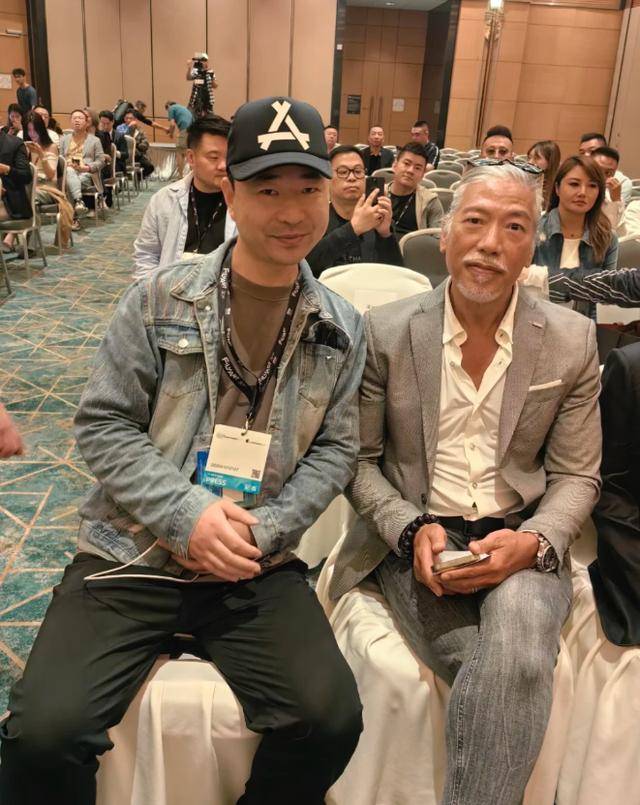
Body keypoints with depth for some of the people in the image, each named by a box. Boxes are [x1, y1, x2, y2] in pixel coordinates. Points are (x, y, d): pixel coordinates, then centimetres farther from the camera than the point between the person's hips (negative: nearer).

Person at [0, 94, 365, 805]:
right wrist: (188, 515, -15)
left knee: (331, 720, -15)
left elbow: (334, 450, 4)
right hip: (131, 556, -1)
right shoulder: (158, 301, -3)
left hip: (258, 567, 2)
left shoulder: (341, 329, 4)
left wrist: (264, 532, -11)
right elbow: (103, 425, -3)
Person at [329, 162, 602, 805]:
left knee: (517, 645, -31)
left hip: (521, 543, 1)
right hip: (419, 540, -1)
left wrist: (533, 542, -12)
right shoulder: (385, 332, -1)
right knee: (514, 678, -25)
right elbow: (359, 459, 4)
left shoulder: (572, 341, 2)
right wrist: (412, 531, -12)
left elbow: (576, 476, 7)